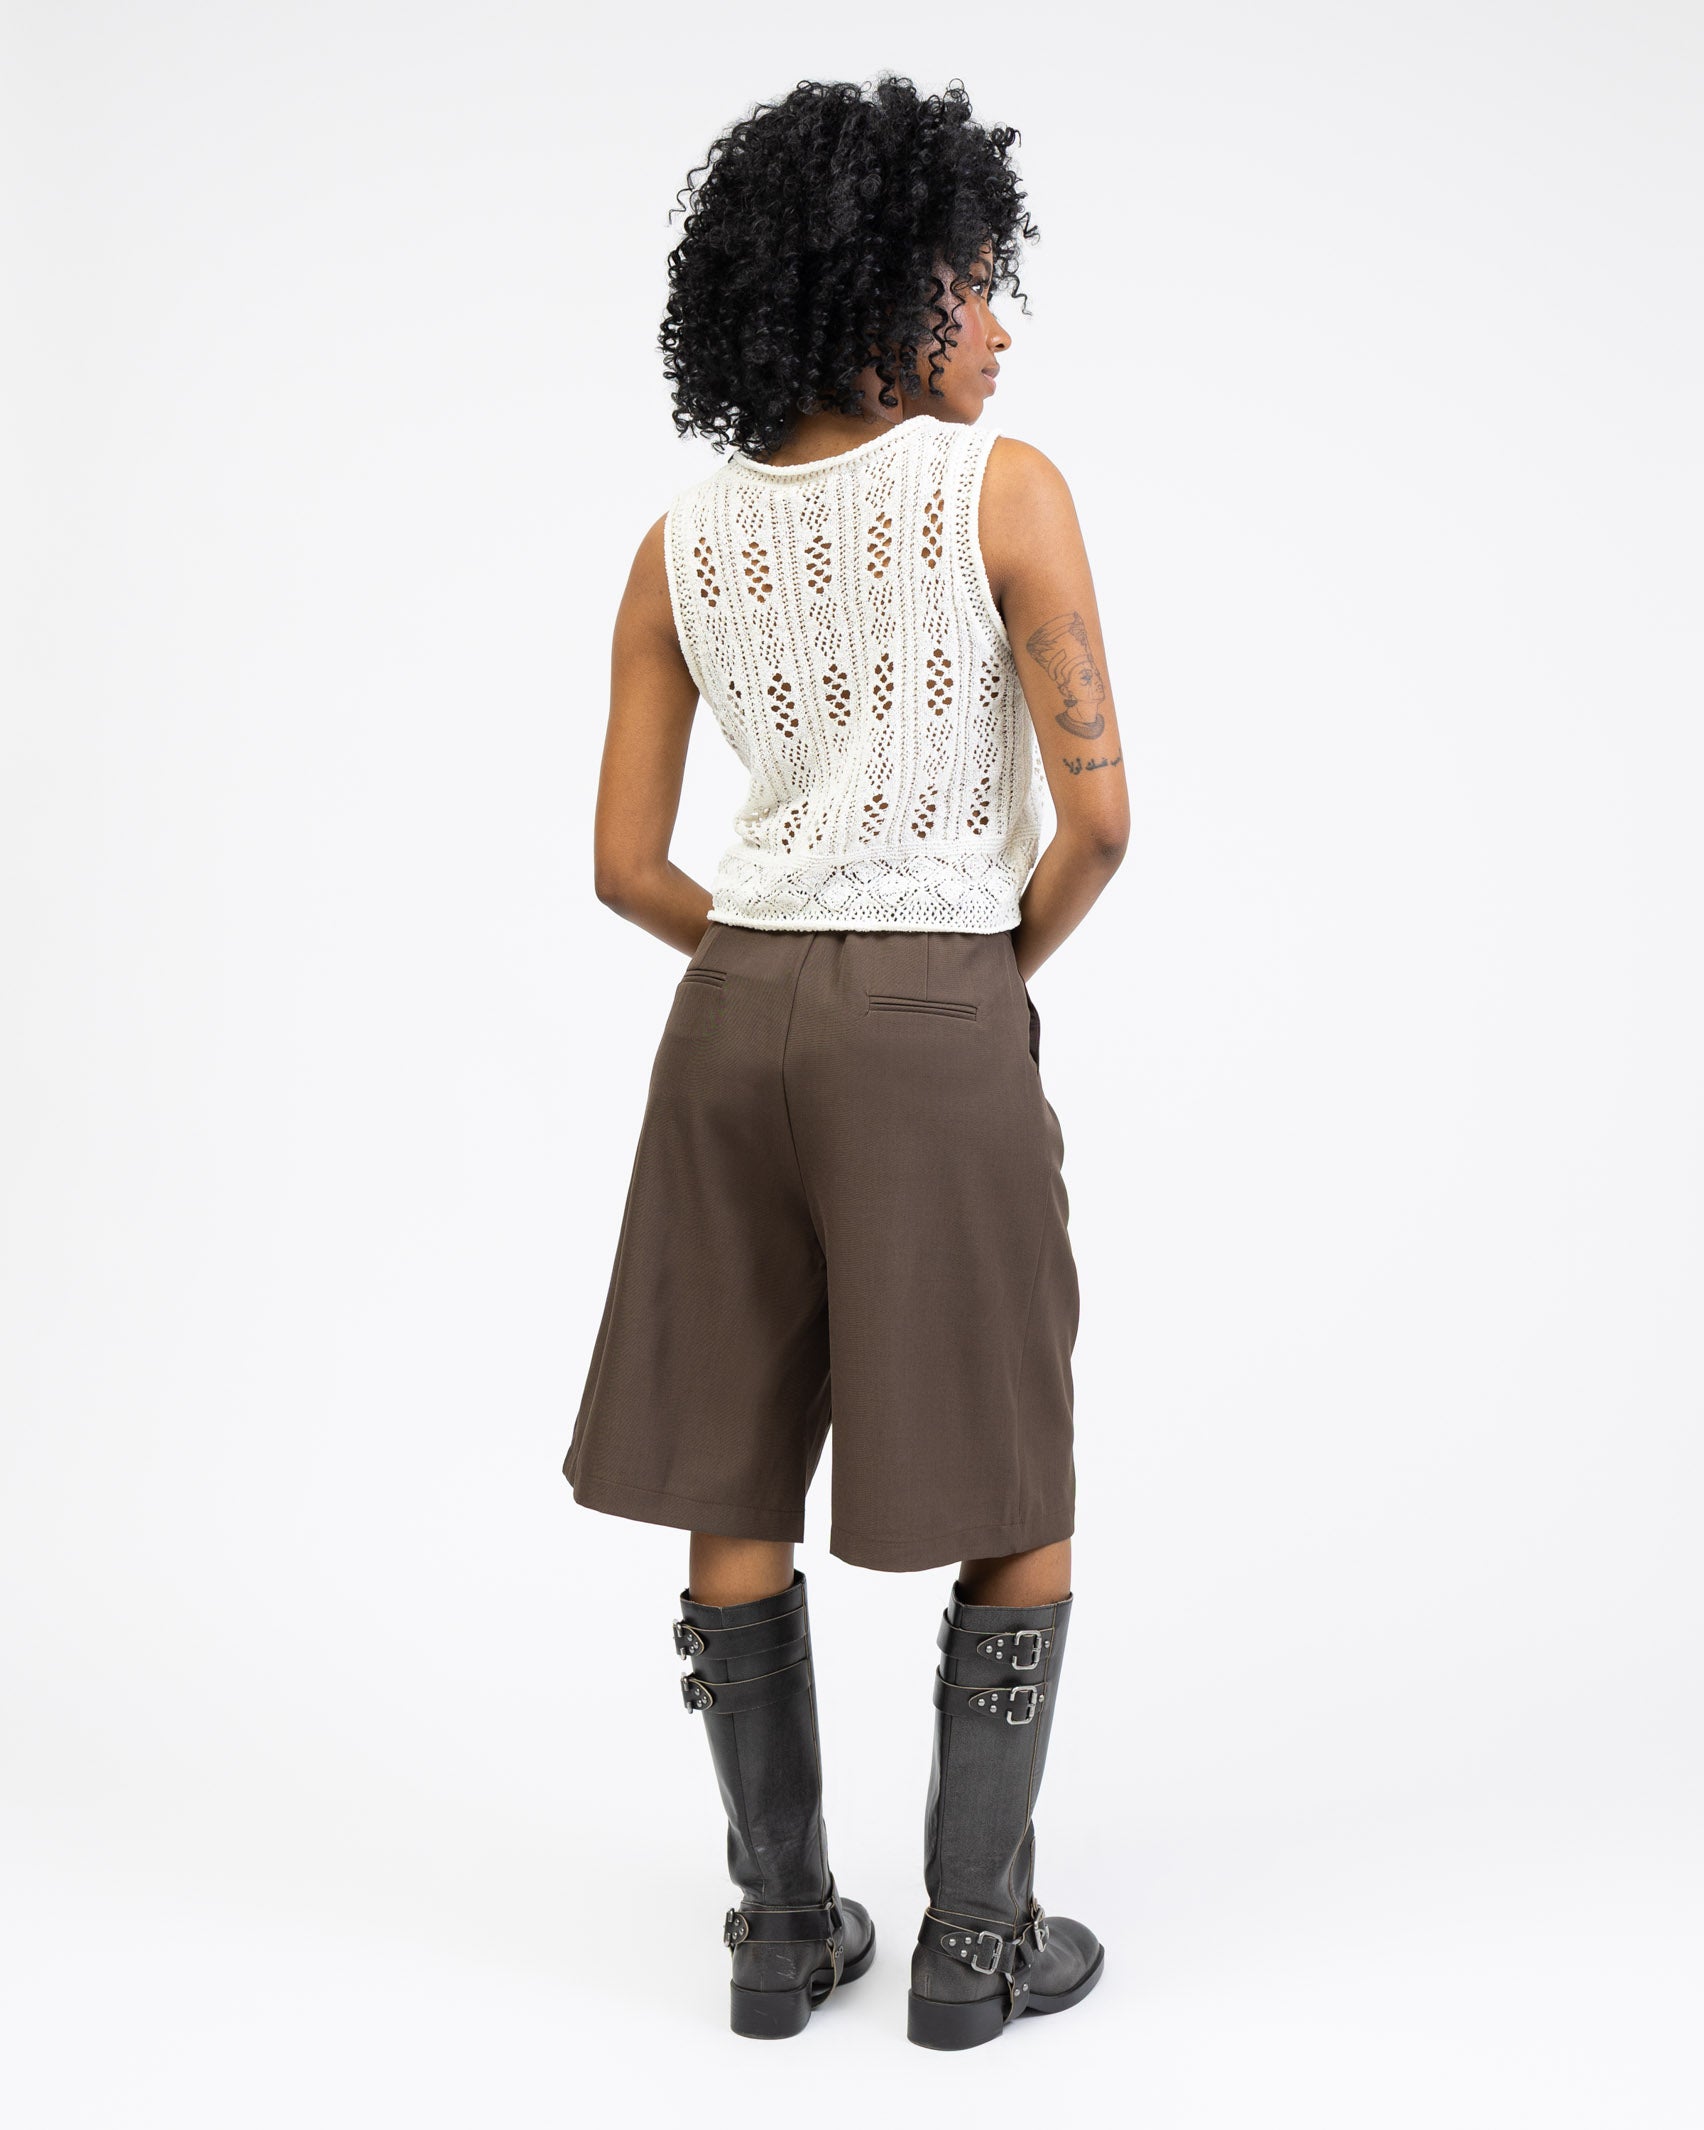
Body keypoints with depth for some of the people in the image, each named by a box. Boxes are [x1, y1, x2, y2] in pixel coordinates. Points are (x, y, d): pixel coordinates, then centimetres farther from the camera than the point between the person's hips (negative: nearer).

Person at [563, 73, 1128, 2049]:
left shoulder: (679, 546, 6)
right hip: (937, 1037, -4)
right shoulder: (1004, 488, -8)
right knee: (1015, 1503, 10)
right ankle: (973, 1941, 15)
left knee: (734, 1493, 13)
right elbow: (1097, 813, -12)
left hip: (735, 1020, 5)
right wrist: (1007, 961, 7)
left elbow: (627, 863, 6)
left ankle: (784, 1927, 21)